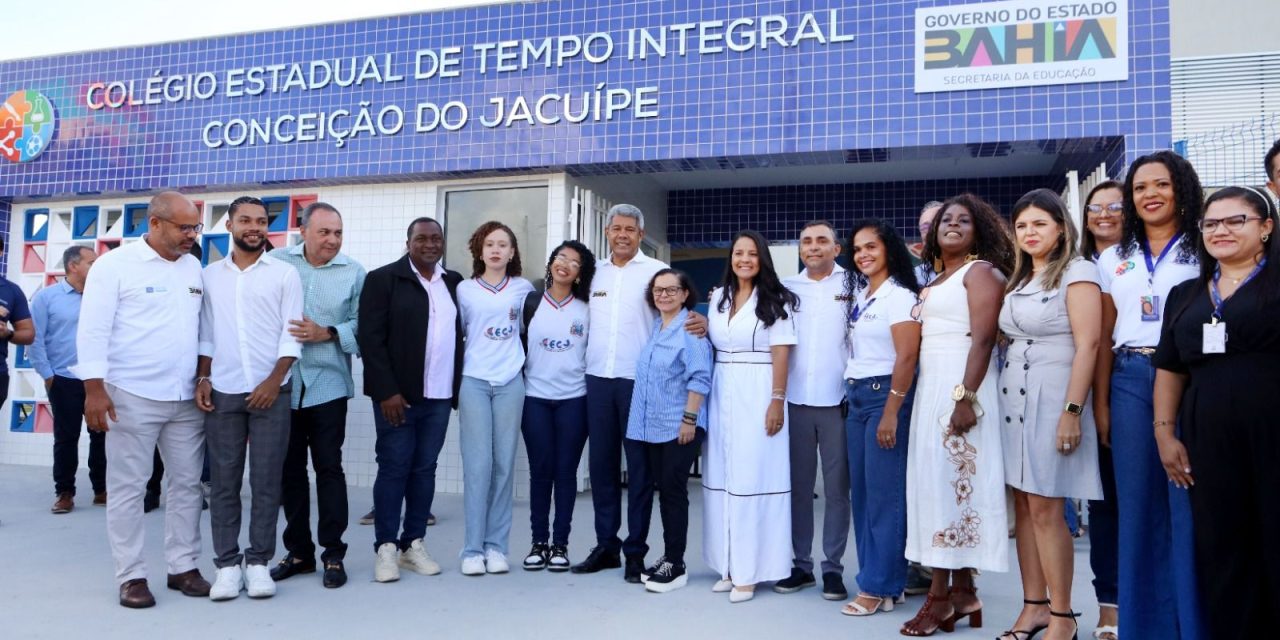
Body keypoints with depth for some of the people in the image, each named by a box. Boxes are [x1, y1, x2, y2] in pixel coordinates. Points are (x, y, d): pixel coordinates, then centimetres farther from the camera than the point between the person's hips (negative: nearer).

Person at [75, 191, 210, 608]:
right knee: (128, 488, 3)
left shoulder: (194, 267, 10)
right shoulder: (115, 265, -6)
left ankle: (183, 567, 20)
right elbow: (93, 329, -10)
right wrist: (94, 389, -15)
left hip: (186, 397, 5)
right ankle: (131, 576, 13)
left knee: (186, 484, 10)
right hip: (132, 396, -5)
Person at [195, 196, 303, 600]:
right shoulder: (210, 275, 12)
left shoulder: (284, 274, 3)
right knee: (223, 482, 4)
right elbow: (205, 333, 13)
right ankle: (227, 564, 12)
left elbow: (291, 334, -2)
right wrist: (202, 377, 1)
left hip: (270, 391, -2)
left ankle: (258, 562, 10)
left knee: (266, 481, 1)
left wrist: (274, 381, -11)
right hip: (222, 392, 2)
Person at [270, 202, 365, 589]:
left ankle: (333, 554, 10)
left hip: (327, 385, -2)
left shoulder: (353, 273, 1)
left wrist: (326, 334, -16)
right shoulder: (276, 263, 2)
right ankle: (298, 551, 24)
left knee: (329, 468, 1)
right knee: (290, 469, 11)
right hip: (283, 385, 2)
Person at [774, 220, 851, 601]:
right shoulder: (786, 287, 10)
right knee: (798, 487, 10)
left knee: (836, 489, 5)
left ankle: (832, 568, 15)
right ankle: (801, 564, 20)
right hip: (796, 400, 3)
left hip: (837, 401, -3)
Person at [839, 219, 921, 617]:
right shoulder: (858, 295, 13)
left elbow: (907, 357, -15)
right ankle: (874, 578, 18)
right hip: (856, 397, 8)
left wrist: (891, 412, -18)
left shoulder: (899, 296, -10)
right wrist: (854, 396, 9)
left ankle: (880, 587, 4)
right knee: (861, 491, 9)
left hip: (884, 396, -8)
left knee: (884, 493, -4)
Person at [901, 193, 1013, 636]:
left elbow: (983, 340, -15)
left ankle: (943, 594, -2)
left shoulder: (980, 271, -4)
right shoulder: (936, 280, 20)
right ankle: (961, 590, 12)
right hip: (931, 387, 8)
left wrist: (966, 397, -23)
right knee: (936, 482, 6)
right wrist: (928, 395, 12)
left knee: (949, 481, -8)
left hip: (960, 387, -8)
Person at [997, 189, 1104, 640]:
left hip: (1052, 397, -7)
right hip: (1013, 398, 7)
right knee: (1023, 506, 7)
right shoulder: (1018, 280, 16)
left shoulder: (1077, 271, -5)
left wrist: (1072, 411, -19)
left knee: (1045, 509, -5)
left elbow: (1088, 345, -13)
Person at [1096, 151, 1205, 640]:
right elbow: (1103, 337, 11)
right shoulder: (1113, 260, 13)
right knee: (1138, 504, 8)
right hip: (1130, 382, 3)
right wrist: (1100, 402, 6)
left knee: (1189, 502, -1)